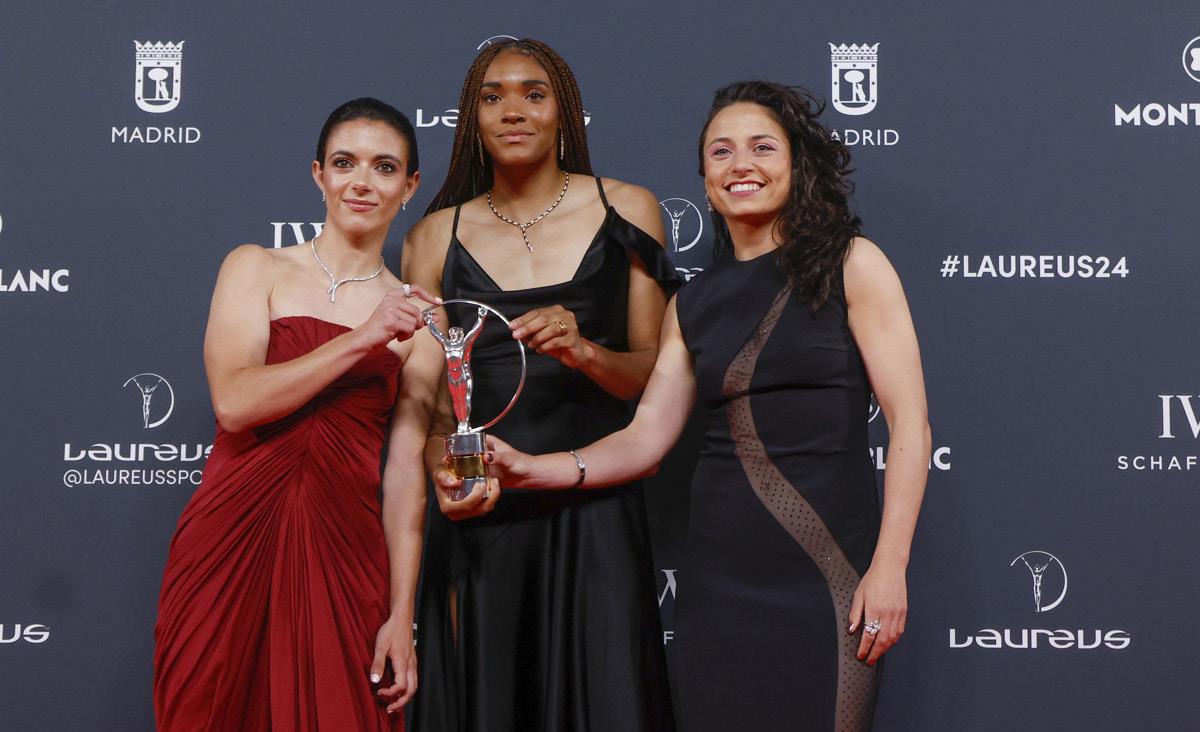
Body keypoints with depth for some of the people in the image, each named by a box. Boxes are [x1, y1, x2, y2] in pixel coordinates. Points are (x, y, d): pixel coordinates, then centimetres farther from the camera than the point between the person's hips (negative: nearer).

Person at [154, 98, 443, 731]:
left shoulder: (417, 316, 8)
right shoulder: (256, 269, 5)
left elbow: (406, 469, 2)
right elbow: (234, 402, -10)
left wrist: (401, 617, -4)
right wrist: (360, 341, -15)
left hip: (342, 554, 1)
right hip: (233, 540, -1)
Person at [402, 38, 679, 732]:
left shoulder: (626, 211, 5)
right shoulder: (436, 237, 8)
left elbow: (651, 372, 4)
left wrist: (583, 352, -16)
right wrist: (447, 470, -14)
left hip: (596, 513, -1)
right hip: (481, 516, 1)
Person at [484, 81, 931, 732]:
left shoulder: (851, 266, 0)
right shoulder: (692, 304, 13)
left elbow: (909, 421, -5)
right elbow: (644, 439, 9)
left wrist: (889, 565, -12)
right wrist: (532, 470, -6)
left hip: (826, 570, -4)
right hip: (719, 573, 4)